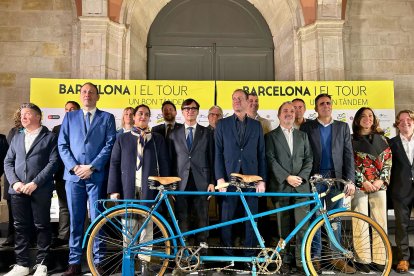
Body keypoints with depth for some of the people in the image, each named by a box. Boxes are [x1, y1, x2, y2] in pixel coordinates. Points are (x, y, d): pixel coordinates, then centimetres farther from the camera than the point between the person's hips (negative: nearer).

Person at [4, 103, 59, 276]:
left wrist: (35, 183, -15)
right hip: (18, 190, 5)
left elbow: (53, 162, -7)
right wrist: (15, 182, -4)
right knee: (20, 227, 9)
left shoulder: (49, 137, 3)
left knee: (42, 226, 2)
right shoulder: (17, 138, 18)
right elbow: (8, 162, 13)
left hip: (40, 190, -4)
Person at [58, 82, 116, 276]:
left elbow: (109, 145, -1)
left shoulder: (107, 118, 9)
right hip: (73, 175, 2)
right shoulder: (70, 117, 15)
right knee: (75, 221, 7)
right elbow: (62, 145, 8)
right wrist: (74, 167, -7)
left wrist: (92, 167, -10)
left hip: (96, 175, -2)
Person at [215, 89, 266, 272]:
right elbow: (218, 153, 2)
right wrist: (220, 178, -7)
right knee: (226, 219, 3)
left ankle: (249, 257, 19)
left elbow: (261, 154, 8)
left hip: (251, 178, 1)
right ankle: (227, 256, 18)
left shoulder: (256, 125, 11)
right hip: (229, 178, -1)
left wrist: (262, 180, 1)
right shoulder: (222, 124, 7)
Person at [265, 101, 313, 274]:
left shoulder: (302, 135, 17)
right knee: (284, 227, 5)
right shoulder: (270, 136, 7)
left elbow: (309, 159, 9)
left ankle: (301, 261, 8)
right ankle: (285, 260, 16)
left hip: (301, 186, 2)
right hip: (281, 186, -2)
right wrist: (287, 177, -13)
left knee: (303, 226, -2)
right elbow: (271, 160, -4)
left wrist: (301, 177, -6)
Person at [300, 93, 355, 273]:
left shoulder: (342, 127, 12)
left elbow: (348, 154, 7)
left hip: (336, 178, 2)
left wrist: (350, 180, -1)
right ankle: (315, 256, 14)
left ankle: (336, 257, 17)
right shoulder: (307, 127, 6)